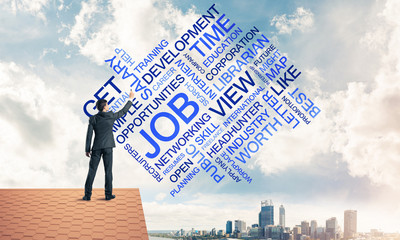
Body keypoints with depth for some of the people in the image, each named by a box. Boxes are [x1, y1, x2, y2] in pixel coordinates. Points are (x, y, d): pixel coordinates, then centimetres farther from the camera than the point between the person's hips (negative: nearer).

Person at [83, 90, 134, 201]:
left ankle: (87, 195, 3)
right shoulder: (111, 116, -3)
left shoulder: (93, 119, 0)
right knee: (108, 171, 5)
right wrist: (130, 99, 22)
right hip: (108, 147, -1)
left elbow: (89, 135, -1)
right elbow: (124, 111, 10)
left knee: (92, 171, 3)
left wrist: (87, 149, 3)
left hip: (97, 148, 1)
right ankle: (108, 194, 7)